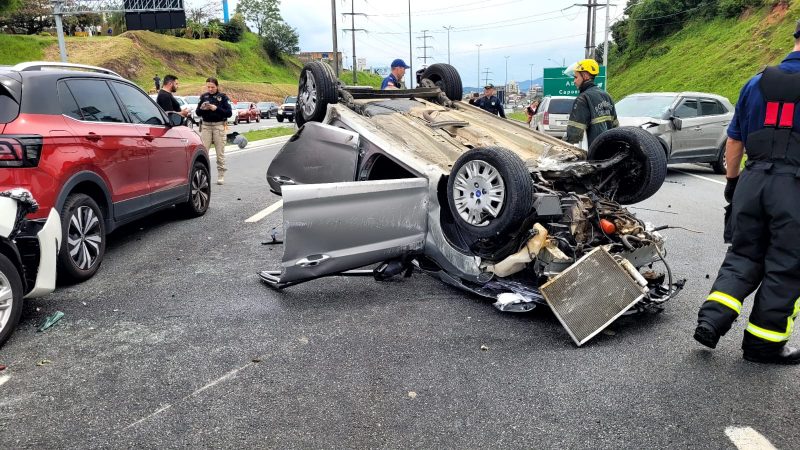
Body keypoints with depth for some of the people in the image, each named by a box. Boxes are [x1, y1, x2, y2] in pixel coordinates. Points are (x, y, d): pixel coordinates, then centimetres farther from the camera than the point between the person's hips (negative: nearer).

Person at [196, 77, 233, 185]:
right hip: (206, 126, 3)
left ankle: (221, 176, 7)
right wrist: (201, 108, -12)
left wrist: (216, 108, -18)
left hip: (219, 126, -3)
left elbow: (229, 113, -7)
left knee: (220, 152, 1)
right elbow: (197, 113, 9)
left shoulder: (223, 97, 0)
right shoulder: (203, 97, 9)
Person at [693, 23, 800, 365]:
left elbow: (734, 141, 15)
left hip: (753, 179, 4)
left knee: (743, 255, 15)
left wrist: (733, 181, 24)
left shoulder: (756, 84, 10)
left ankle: (711, 320, 1)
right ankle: (763, 343, 15)